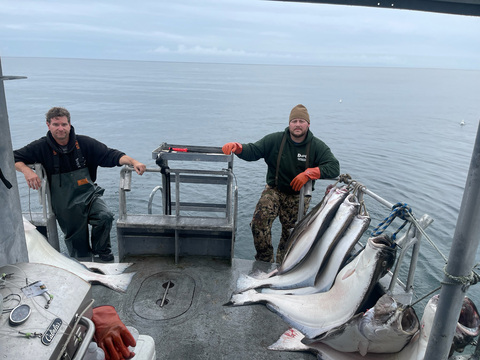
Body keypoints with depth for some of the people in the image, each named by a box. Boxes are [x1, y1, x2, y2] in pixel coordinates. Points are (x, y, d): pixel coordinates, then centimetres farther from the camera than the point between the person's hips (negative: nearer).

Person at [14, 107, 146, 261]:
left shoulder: (84, 143, -2)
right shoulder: (41, 147, -2)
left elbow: (110, 155, -5)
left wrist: (133, 162, -21)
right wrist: (26, 170, -20)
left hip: (89, 196, 1)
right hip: (65, 206, 0)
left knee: (105, 216, -31)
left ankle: (102, 251, -3)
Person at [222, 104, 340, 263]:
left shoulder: (318, 146, -6)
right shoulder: (275, 140, -5)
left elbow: (334, 167, -15)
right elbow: (253, 151, -9)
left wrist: (308, 173, -27)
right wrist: (237, 147, -31)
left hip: (299, 196, 0)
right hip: (274, 190, 0)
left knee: (291, 233, 4)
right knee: (259, 221, -21)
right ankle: (265, 260, -1)